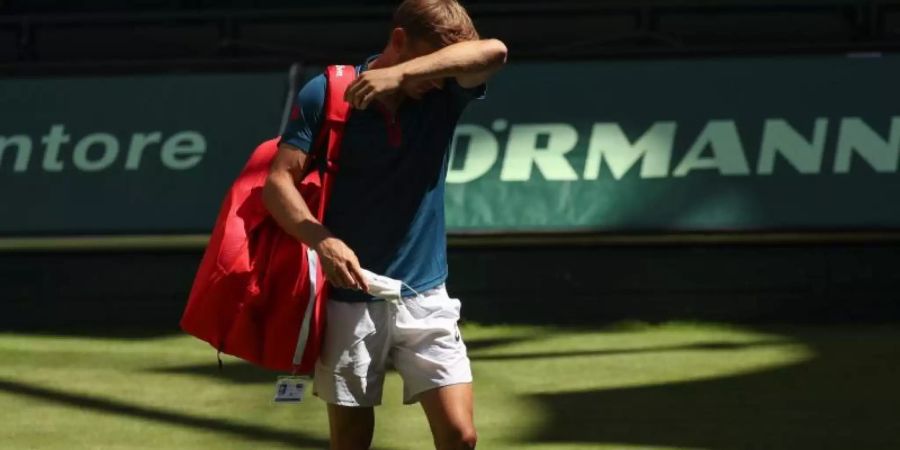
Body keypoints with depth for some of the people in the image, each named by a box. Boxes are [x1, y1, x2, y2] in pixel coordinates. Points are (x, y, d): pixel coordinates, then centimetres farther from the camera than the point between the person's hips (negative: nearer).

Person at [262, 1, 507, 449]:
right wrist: (322, 240, -29)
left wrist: (401, 74, -36)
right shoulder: (325, 94, -7)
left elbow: (492, 52, -24)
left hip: (424, 296, 1)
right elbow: (279, 181, -10)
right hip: (347, 299, -1)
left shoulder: (444, 93, -3)